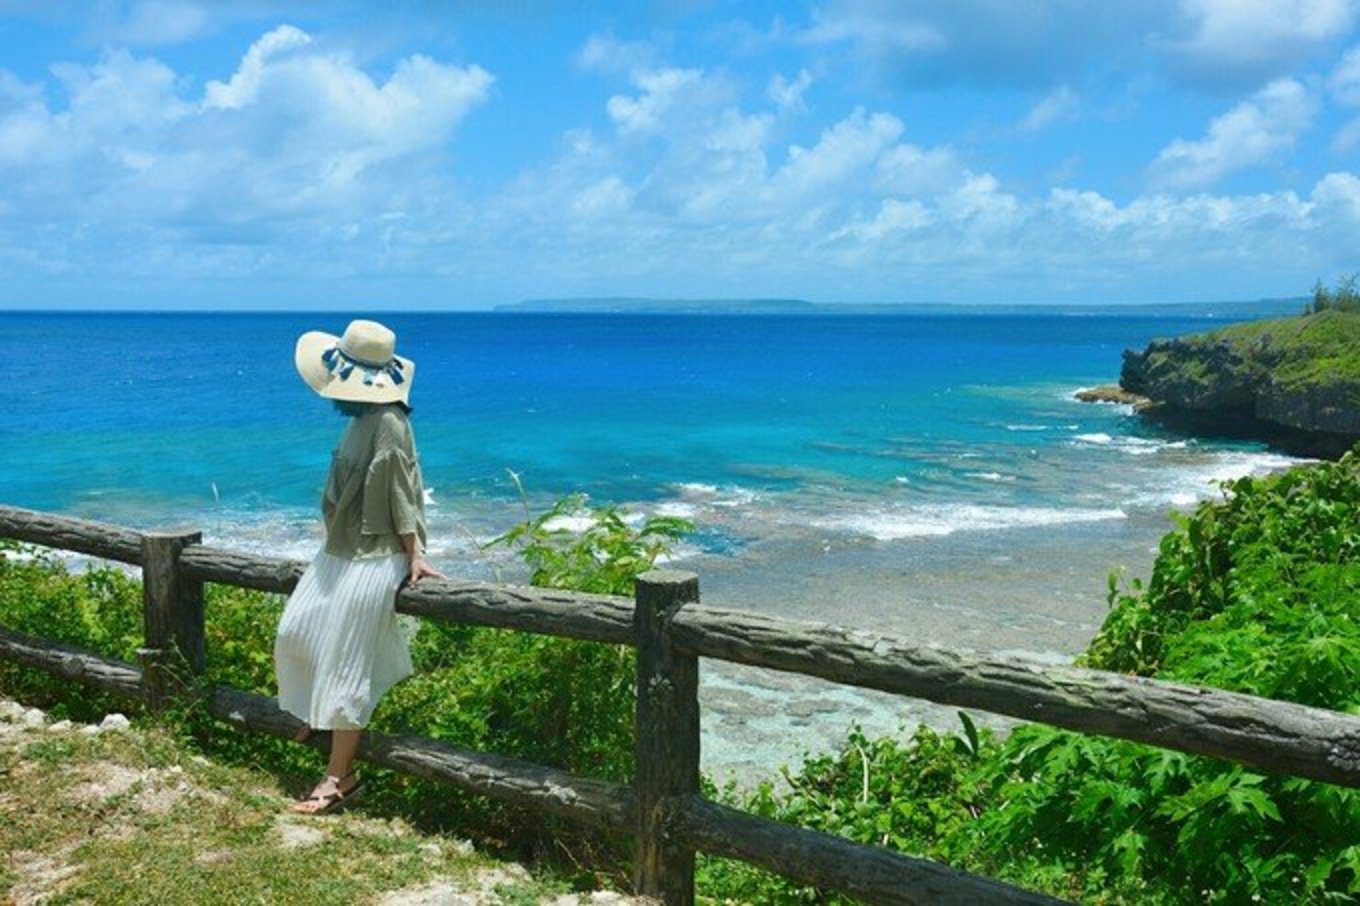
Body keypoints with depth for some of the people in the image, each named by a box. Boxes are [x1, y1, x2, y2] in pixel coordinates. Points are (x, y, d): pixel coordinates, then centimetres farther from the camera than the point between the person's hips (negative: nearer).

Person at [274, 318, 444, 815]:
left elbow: (403, 495, -18)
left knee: (345, 663, -3)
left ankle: (340, 774, 8)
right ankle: (320, 711, 41)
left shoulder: (386, 423, -20)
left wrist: (414, 556, -15)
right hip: (340, 551, 10)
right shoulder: (363, 418, 8)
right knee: (296, 632, 17)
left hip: (371, 560, -10)